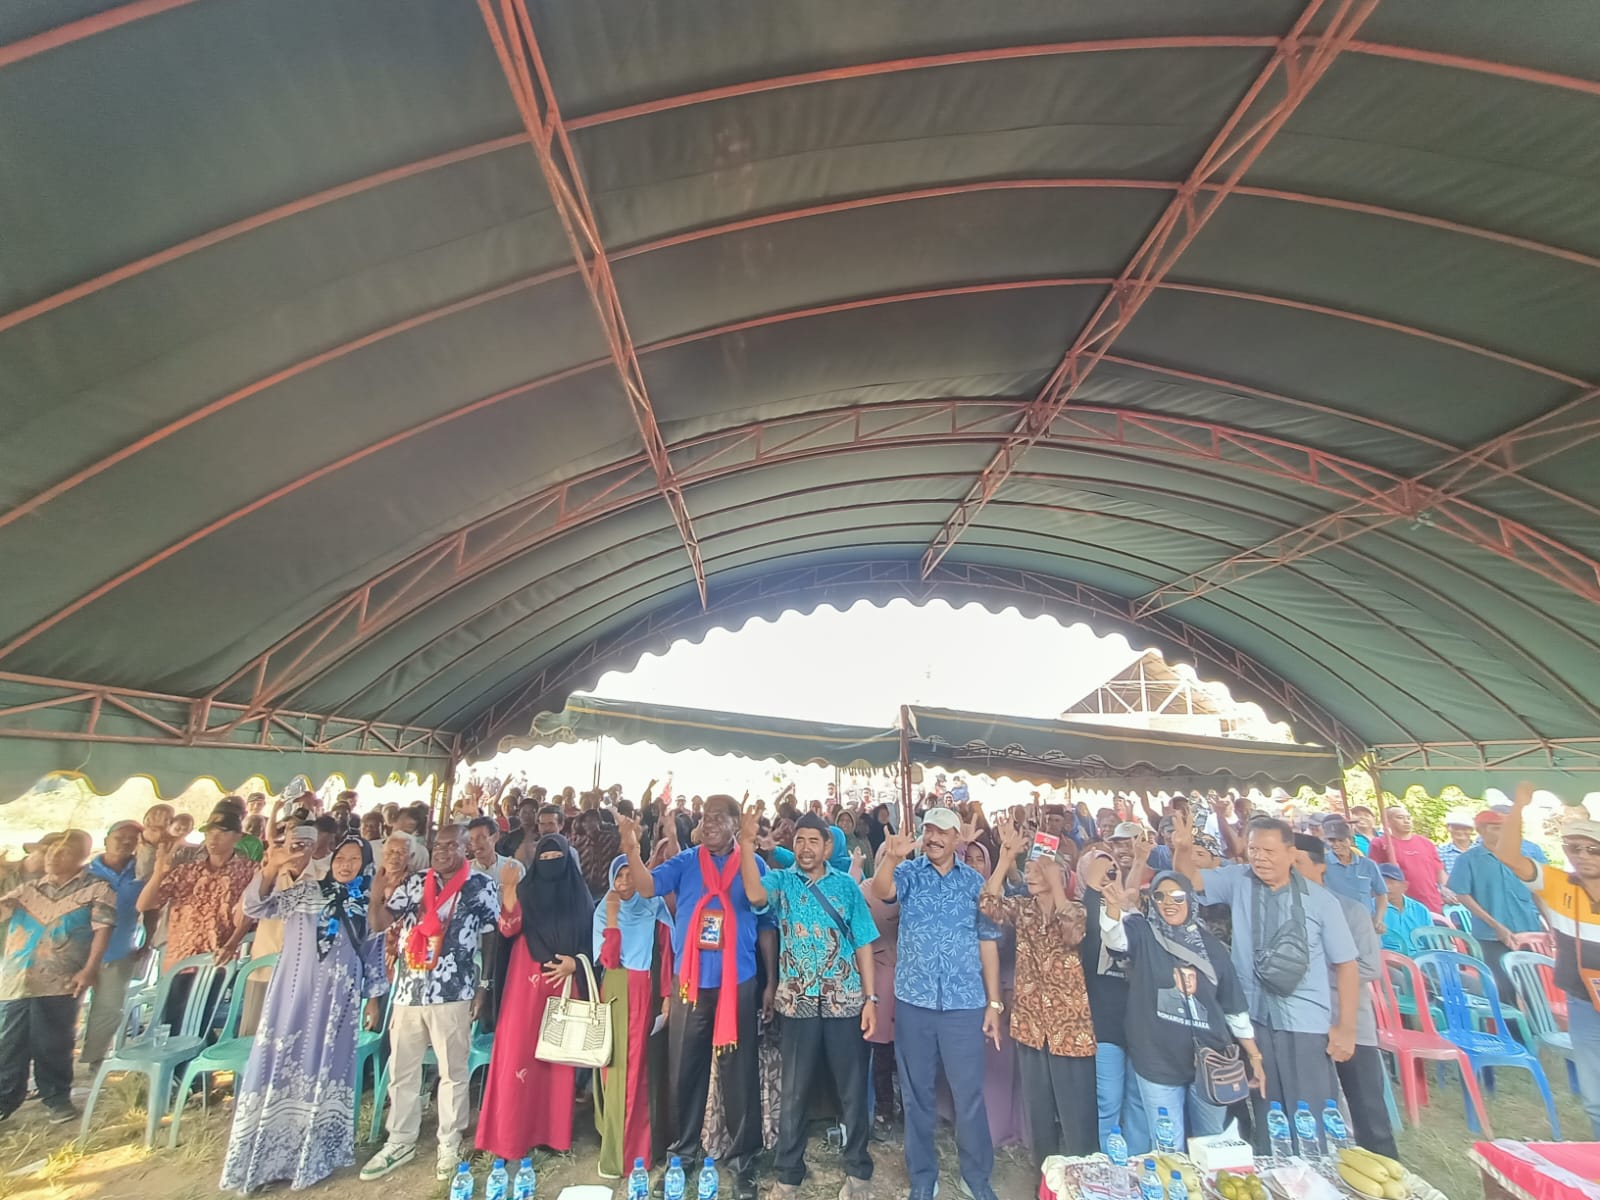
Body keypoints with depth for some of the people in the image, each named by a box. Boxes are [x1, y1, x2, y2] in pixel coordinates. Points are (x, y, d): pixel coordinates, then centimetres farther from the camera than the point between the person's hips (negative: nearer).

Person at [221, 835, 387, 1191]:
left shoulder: (370, 905, 1)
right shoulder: (305, 892, -3)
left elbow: (375, 954, 6)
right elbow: (256, 906, -17)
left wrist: (373, 997, 6)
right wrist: (273, 866, -33)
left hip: (339, 1000, 1)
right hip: (293, 992, -1)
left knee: (325, 1070, 11)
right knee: (279, 1065, 5)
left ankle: (312, 1155, 31)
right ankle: (263, 1154, 26)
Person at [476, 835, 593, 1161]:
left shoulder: (580, 895, 5)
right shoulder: (526, 890, 2)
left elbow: (590, 940, 8)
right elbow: (508, 929, -13)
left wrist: (575, 963, -9)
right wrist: (509, 891, -24)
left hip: (565, 981, 1)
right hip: (527, 983, -1)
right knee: (519, 1051, -2)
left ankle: (555, 1131, 20)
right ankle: (511, 1134, 12)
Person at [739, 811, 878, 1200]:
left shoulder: (846, 885, 1)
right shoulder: (781, 880, -3)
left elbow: (863, 945, 3)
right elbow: (756, 895, -27)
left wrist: (870, 998, -2)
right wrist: (747, 843, -34)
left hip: (845, 1002, 1)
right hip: (797, 1002, 0)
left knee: (853, 1089, 11)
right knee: (793, 1092, 12)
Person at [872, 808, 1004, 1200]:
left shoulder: (974, 881, 1)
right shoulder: (909, 873, -3)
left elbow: (987, 942, 5)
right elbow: (882, 891, -25)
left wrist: (993, 1002, 2)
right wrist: (891, 858, -46)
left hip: (964, 1003, 0)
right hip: (914, 1001, 0)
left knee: (969, 1095, 8)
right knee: (916, 1095, 13)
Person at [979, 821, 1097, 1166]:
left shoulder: (1076, 910, -7)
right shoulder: (1022, 908, 1)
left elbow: (1072, 934, -31)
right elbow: (987, 903, -18)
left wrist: (1055, 882, -30)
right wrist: (1006, 855, -24)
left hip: (1069, 1024, -4)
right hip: (1031, 1023, 4)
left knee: (1076, 1113, 6)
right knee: (1038, 1110, 16)